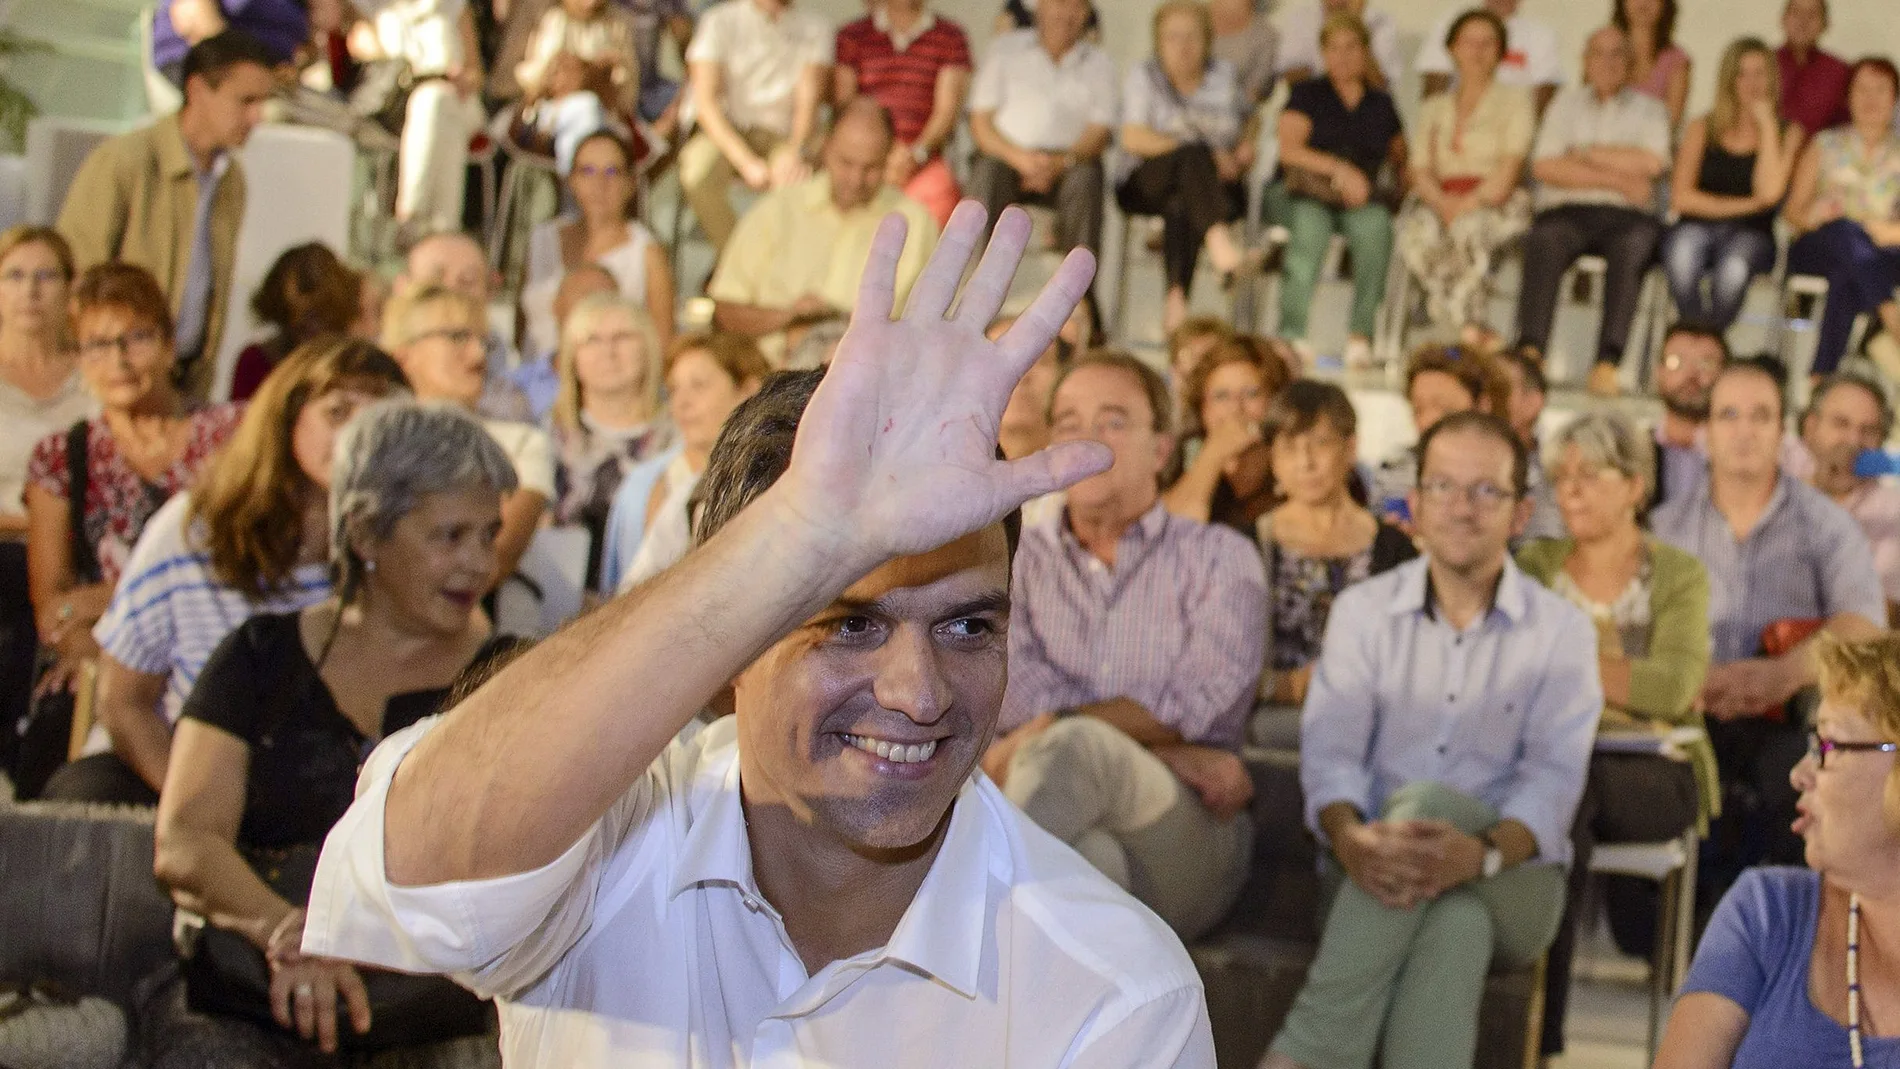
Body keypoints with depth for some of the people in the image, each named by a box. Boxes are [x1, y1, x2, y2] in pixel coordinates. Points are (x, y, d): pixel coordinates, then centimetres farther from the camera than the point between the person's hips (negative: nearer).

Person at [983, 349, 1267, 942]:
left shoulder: (1221, 558, 16)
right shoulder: (1014, 559, 20)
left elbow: (1187, 708, -2)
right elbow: (1019, 698, 2)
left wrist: (1038, 738, -9)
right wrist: (1171, 754, -7)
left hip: (1186, 837, -1)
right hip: (1067, 833, 1)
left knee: (1070, 747, -33)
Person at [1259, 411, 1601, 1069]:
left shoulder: (1560, 630, 7)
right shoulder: (1362, 611, 11)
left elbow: (1553, 781, -5)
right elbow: (1329, 754, -1)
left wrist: (1481, 853, -29)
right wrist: (1349, 839, -26)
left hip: (1510, 883, -1)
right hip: (1377, 871, 1)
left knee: (1422, 798, -34)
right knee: (1454, 926, -35)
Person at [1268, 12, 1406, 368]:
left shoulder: (1381, 104, 19)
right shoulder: (1306, 94, 10)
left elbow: (1401, 160, 27)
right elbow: (1289, 149, -4)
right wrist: (1338, 168, -17)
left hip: (1359, 197, 2)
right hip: (1301, 192, -2)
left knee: (1375, 223, -34)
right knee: (1311, 220, -38)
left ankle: (1361, 333, -31)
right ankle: (1290, 332, -46)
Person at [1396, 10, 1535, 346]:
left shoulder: (1514, 100, 11)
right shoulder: (1434, 108, 23)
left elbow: (1509, 170, -2)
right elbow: (1421, 171, 11)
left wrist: (1471, 202, -17)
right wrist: (1442, 203, -11)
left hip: (1498, 206, -2)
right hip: (1440, 202, 3)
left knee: (1469, 228, -40)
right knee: (1415, 235, -35)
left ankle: (1465, 331, -39)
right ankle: (1470, 333, -37)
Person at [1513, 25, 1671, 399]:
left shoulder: (1649, 109, 18)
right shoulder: (1566, 103, 20)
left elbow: (1651, 164, -4)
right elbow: (1544, 167, 3)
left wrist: (1584, 154, 1)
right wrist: (1615, 179, -4)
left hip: (1627, 215, 0)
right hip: (1566, 211, 0)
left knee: (1635, 243, -36)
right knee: (1544, 239, -35)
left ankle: (1608, 362, -43)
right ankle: (1530, 351, -43)